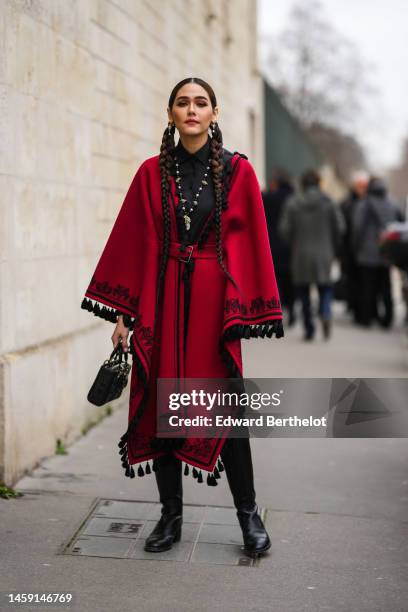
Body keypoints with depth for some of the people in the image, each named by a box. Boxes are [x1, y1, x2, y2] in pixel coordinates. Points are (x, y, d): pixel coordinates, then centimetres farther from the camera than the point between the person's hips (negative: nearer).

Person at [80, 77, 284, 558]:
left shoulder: (237, 171, 2)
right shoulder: (152, 172, 6)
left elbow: (252, 242, 0)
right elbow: (133, 243, 5)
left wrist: (246, 310, -6)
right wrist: (121, 312, -1)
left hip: (213, 299, -2)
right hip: (161, 299, 2)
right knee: (161, 405, 5)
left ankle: (248, 514, 16)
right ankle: (171, 514, 18)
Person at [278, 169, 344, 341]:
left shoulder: (292, 203, -4)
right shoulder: (328, 202, -1)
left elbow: (284, 229, -6)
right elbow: (339, 227, -2)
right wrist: (334, 248, 12)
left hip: (300, 256, 0)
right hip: (323, 255, 0)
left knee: (304, 293, 9)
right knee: (325, 288, 10)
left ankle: (309, 330, 9)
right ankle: (325, 314, -19)